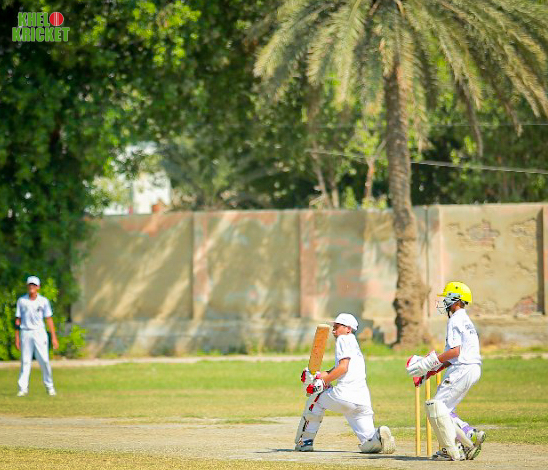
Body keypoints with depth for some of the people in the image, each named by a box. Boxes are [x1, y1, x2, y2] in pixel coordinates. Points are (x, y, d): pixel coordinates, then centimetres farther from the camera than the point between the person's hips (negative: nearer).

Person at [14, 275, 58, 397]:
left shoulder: (43, 301, 4)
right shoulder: (21, 301, 6)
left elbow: (49, 319, 4)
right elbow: (18, 319, 8)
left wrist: (54, 337, -1)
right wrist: (17, 337, 3)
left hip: (39, 333, -1)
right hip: (26, 333, 1)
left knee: (44, 360, -5)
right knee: (25, 361, -2)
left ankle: (49, 386, 7)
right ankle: (23, 388, -2)